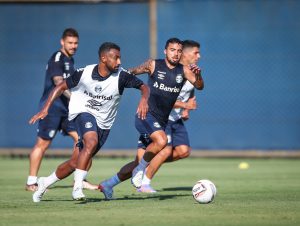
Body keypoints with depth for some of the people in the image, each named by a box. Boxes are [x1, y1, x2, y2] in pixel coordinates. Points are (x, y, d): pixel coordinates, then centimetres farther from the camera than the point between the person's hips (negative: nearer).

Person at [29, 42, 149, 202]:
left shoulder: (121, 76, -14)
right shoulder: (84, 73, -13)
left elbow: (144, 87, -11)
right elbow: (62, 87, -1)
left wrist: (144, 99, -34)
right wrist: (46, 108, -7)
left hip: (104, 123, 3)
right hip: (83, 113, -3)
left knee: (77, 162, 6)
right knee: (92, 142, -33)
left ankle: (45, 182, 29)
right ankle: (77, 187, -29)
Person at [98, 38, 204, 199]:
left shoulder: (183, 70, 4)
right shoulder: (154, 65, -2)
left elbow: (199, 86, -6)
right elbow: (132, 72, 10)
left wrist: (198, 75, -24)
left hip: (161, 122, 5)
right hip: (146, 115, -5)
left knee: (140, 163, 9)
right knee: (161, 141, -34)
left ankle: (107, 185, 24)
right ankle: (140, 171, -13)